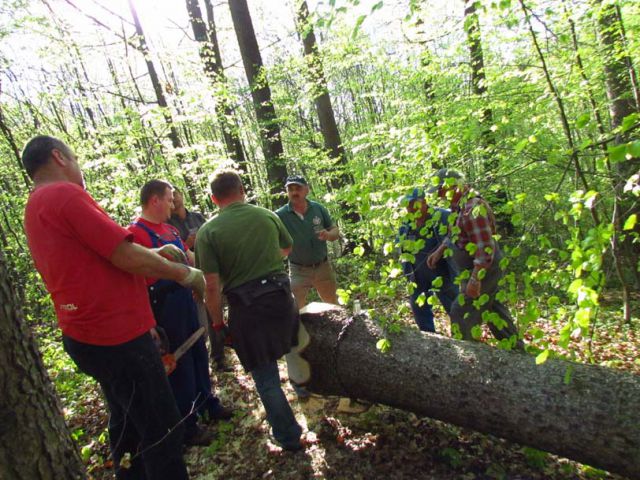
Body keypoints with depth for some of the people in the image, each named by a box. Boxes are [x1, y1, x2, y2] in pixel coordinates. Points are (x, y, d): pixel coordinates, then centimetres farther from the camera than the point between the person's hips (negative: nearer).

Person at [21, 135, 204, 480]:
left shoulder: (35, 207, 15)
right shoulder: (64, 194, -16)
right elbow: (126, 258, -20)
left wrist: (155, 253, 14)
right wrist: (186, 274, -8)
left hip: (91, 335, 10)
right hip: (117, 335, -10)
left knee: (127, 423, 24)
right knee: (162, 430, 1)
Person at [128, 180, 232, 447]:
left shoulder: (170, 229, 13)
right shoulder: (136, 232, -14)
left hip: (185, 297, 9)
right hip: (163, 305, -9)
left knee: (198, 354, 19)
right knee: (178, 363, 2)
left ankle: (208, 405, 38)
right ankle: (186, 426, 18)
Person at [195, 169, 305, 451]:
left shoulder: (207, 232, -8)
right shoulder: (267, 215, 2)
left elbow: (212, 286, -11)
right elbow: (286, 248, 20)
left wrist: (218, 323, 1)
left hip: (245, 308, -3)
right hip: (280, 296, 3)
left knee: (266, 379, 11)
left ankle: (289, 438, 23)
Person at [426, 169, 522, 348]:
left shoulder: (473, 208, -26)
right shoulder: (460, 204, 6)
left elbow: (485, 248, -28)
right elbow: (454, 234, 21)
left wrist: (475, 279, -27)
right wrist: (439, 251, 13)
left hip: (483, 270, -10)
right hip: (487, 269, 10)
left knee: (462, 314, -3)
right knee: (495, 311, 21)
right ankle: (516, 349, 35)